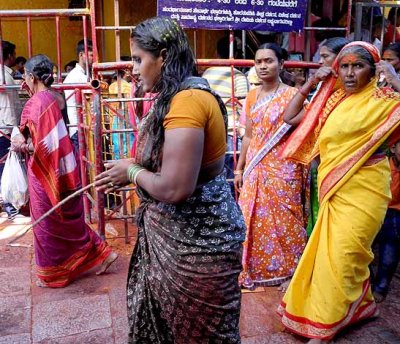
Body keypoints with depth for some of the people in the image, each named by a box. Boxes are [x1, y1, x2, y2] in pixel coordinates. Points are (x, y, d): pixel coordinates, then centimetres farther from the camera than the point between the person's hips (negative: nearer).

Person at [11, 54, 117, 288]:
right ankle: (101, 253, 25)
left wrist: (22, 146, -9)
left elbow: (43, 144, -23)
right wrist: (26, 141, 10)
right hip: (61, 167, 8)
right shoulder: (54, 98, 8)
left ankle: (53, 274, 24)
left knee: (49, 223, 7)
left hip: (46, 172, -8)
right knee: (68, 220, 19)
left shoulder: (36, 103, -19)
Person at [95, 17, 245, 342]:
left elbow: (175, 188, -30)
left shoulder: (187, 101, -25)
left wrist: (132, 172, -12)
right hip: (179, 232, 10)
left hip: (195, 240, -10)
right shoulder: (181, 96, 8)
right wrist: (129, 172, 10)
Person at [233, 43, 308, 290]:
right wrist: (239, 169, 13)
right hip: (255, 168, 5)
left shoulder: (292, 95, -6)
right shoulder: (252, 96, 9)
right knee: (254, 221, 9)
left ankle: (287, 271, 25)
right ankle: (256, 270, 27)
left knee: (282, 222, 5)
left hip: (282, 169, -5)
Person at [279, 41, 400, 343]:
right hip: (334, 188, 7)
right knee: (331, 252, 16)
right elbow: (291, 119, 12)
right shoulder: (332, 100, 9)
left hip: (362, 189, -7)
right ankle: (361, 305, 38)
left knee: (342, 254, -2)